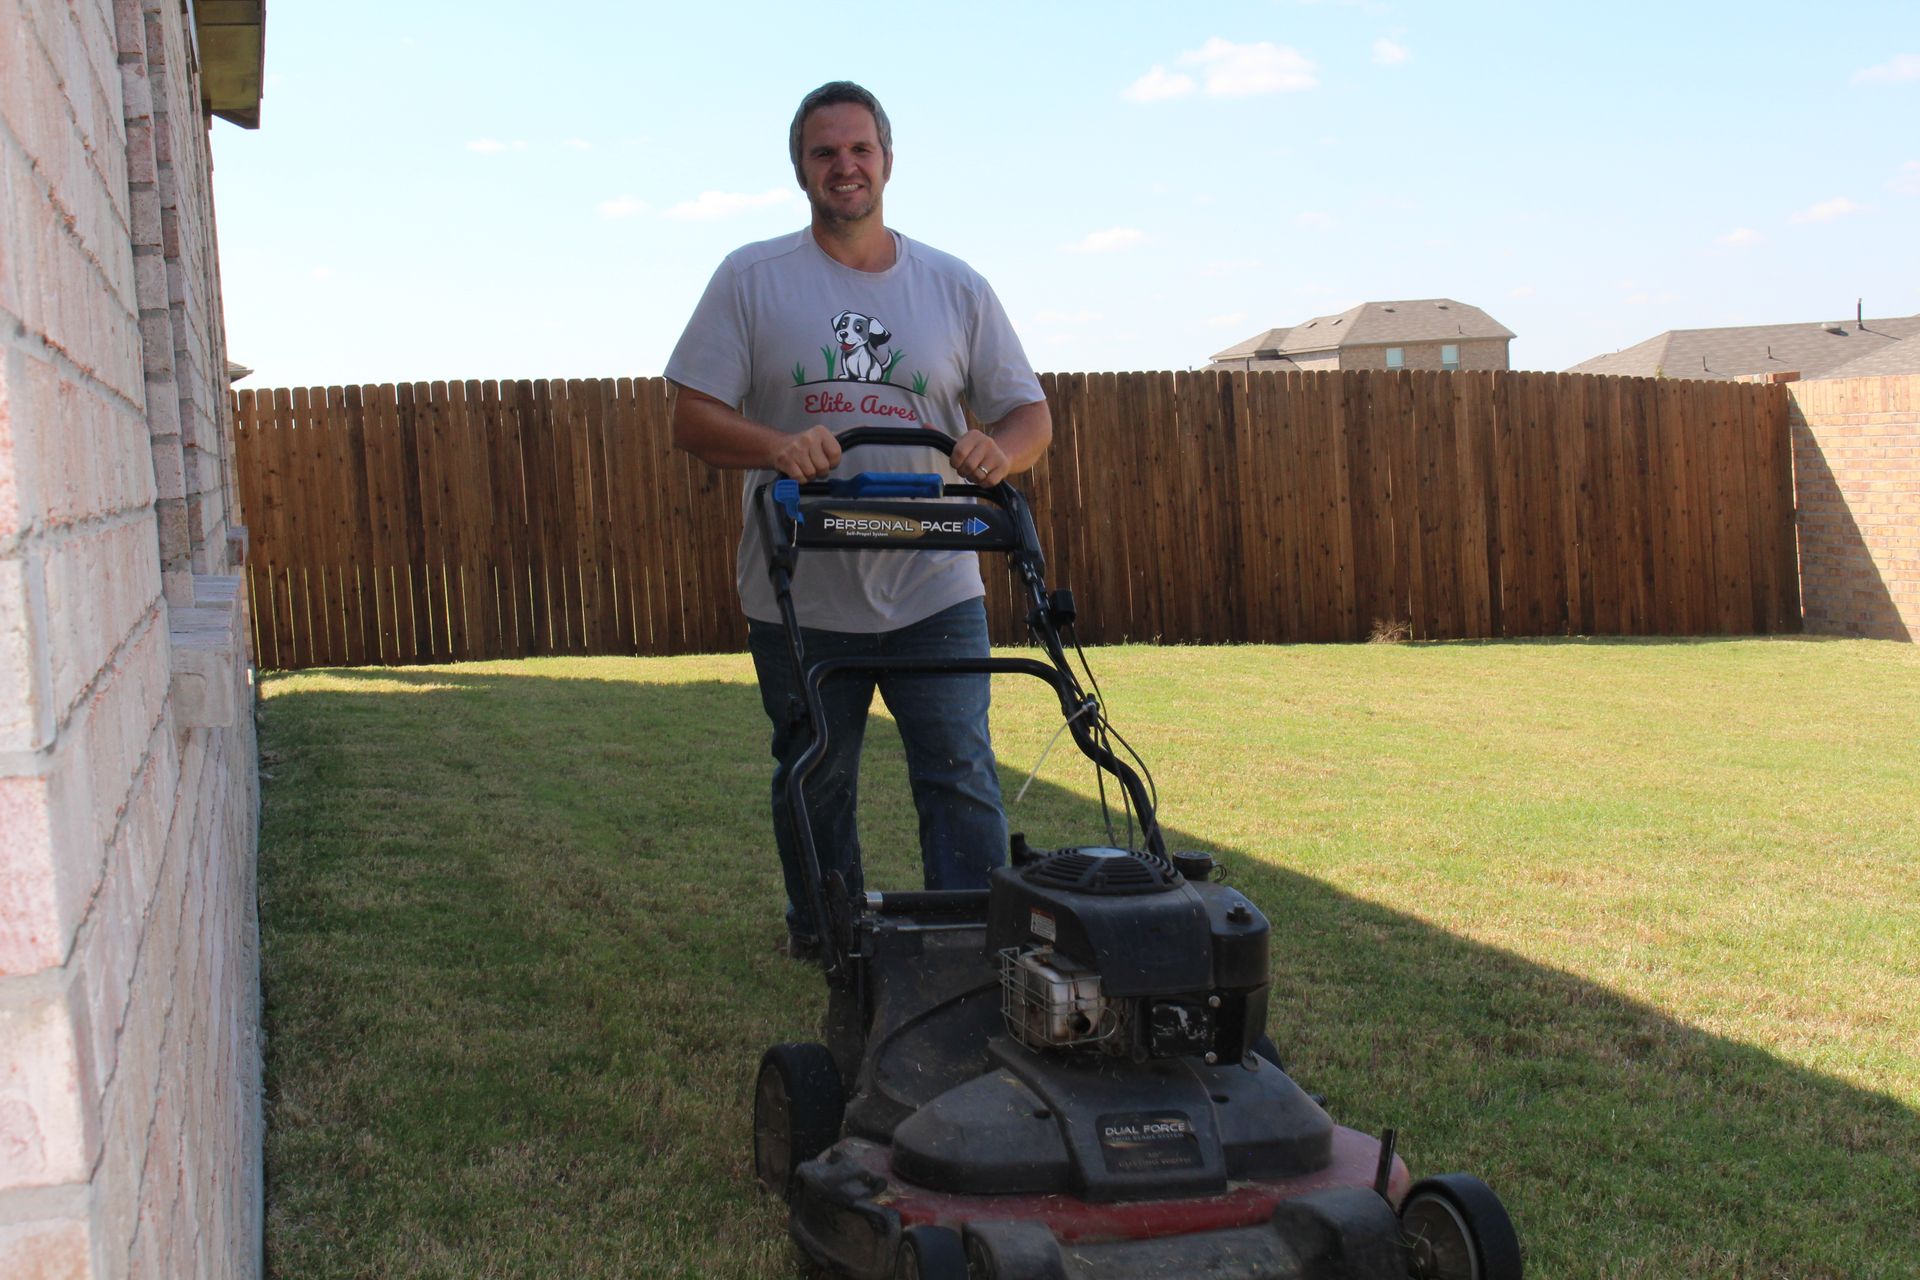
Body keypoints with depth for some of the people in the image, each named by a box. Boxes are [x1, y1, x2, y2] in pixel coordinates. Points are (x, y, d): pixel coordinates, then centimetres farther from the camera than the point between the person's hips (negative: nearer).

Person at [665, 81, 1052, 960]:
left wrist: (998, 452, -18)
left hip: (934, 590, 0)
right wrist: (776, 445, -24)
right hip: (798, 596, 0)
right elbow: (693, 419, -4)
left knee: (961, 780, -3)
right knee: (813, 787, 14)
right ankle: (822, 938, 35)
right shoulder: (751, 279, 2)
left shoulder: (956, 288, 6)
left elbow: (1029, 413, 6)